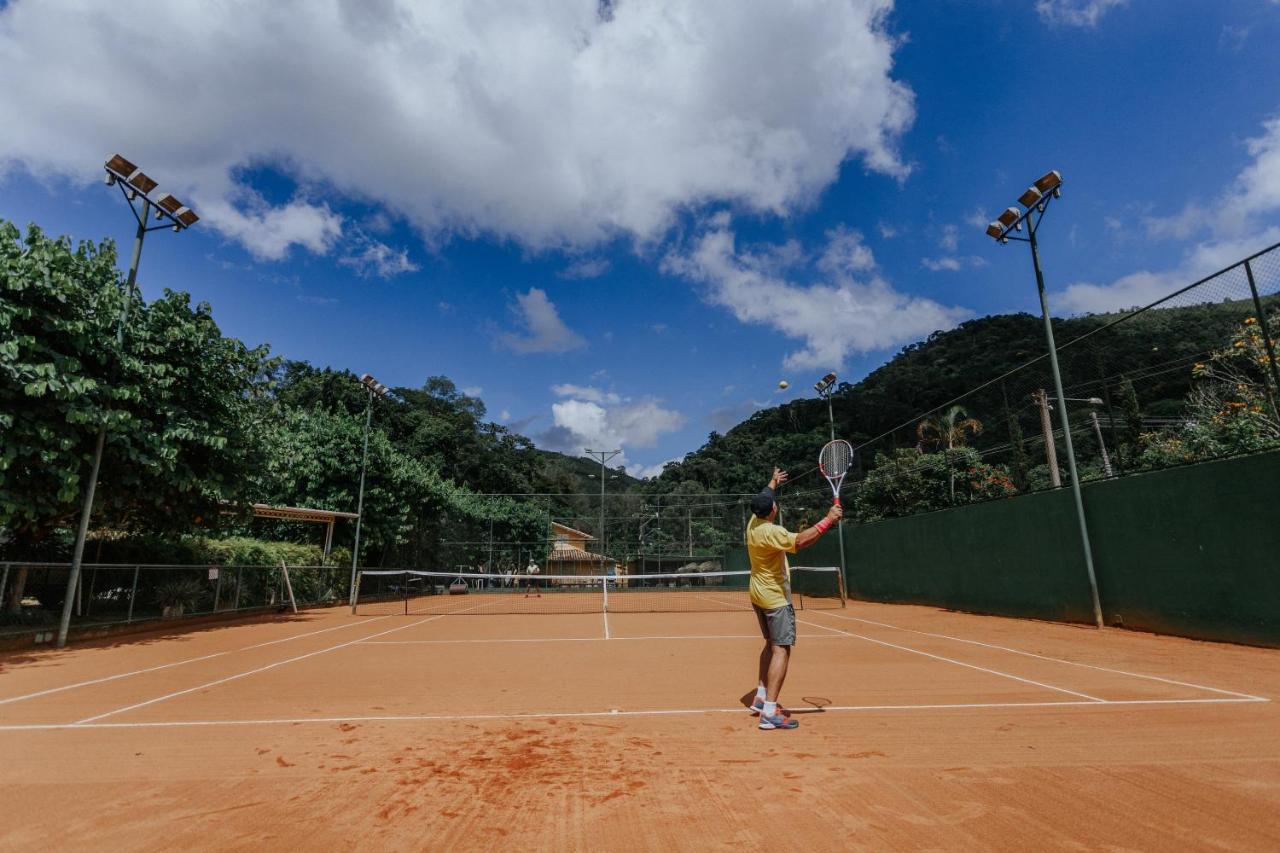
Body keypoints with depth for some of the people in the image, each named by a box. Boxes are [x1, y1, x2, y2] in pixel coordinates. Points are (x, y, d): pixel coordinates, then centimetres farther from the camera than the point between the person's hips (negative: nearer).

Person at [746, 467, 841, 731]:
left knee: (771, 645, 20)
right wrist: (828, 520, -41)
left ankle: (761, 697, 26)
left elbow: (762, 502, 22)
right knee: (782, 650, -9)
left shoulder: (753, 523, 1)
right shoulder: (771, 532, -26)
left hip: (758, 594, 10)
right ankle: (769, 713, -13)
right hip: (775, 597, -10)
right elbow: (800, 541, -43)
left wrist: (772, 483, 38)